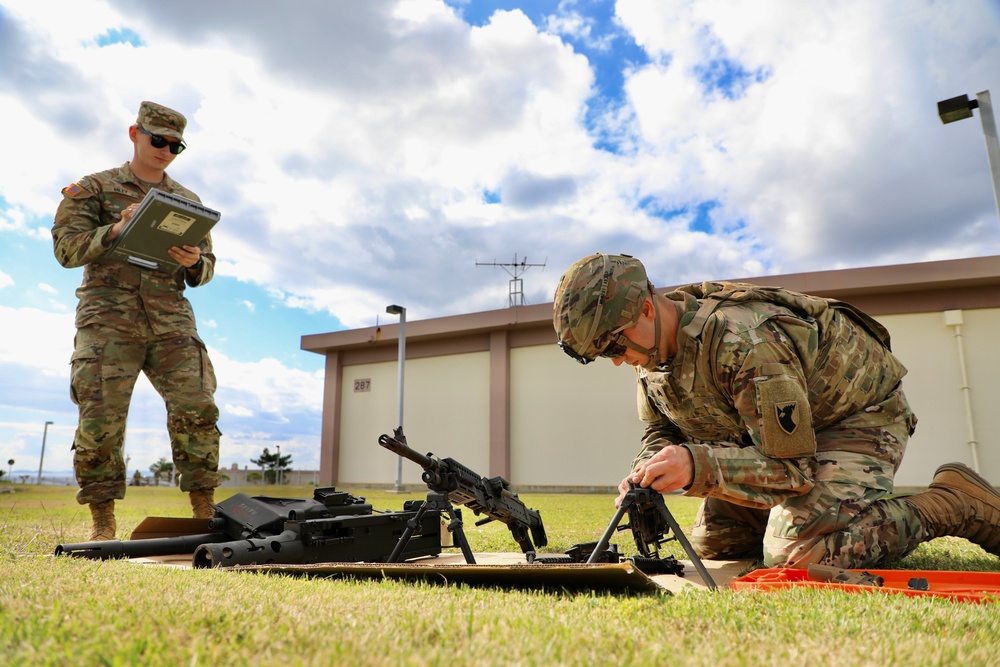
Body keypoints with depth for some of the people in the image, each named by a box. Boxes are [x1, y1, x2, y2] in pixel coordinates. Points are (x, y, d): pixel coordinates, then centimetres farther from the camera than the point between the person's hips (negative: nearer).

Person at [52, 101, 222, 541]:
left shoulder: (187, 200, 19)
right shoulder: (94, 188, 11)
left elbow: (207, 268, 17)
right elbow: (66, 248, 1)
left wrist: (195, 263, -7)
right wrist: (115, 230, -15)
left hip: (171, 320, 2)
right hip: (108, 318, -2)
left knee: (197, 410, -11)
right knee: (101, 420, -6)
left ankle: (205, 515, -4)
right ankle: (103, 525, 7)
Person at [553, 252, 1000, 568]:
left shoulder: (742, 341, -37)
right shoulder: (652, 346, -10)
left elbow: (791, 469, -32)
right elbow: (661, 434, -1)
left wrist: (698, 466, -47)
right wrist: (644, 474, -23)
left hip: (858, 414, -8)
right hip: (773, 428, 8)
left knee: (797, 556, -26)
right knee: (713, 543, 5)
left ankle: (954, 504, -6)